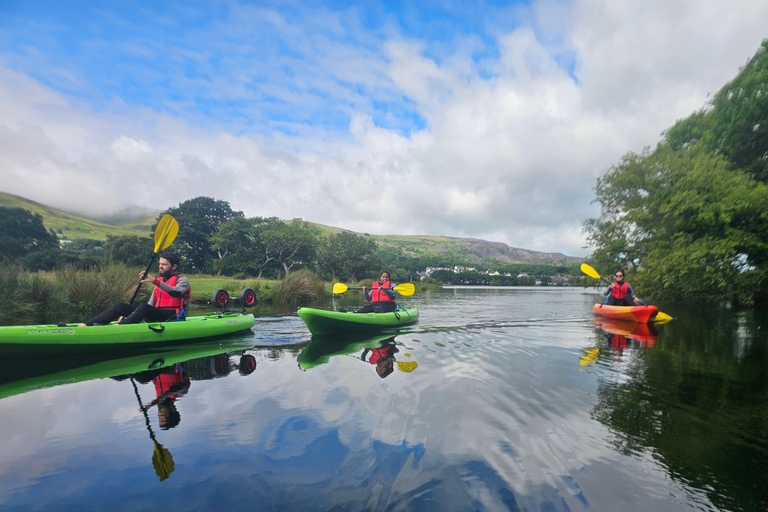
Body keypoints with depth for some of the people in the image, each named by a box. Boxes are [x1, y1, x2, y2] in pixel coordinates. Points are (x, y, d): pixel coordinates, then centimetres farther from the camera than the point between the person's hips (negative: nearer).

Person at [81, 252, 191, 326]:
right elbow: (150, 305, 21)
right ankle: (86, 325, -20)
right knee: (121, 306, -8)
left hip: (172, 315, -7)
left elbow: (175, 292, -24)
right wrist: (127, 315, 8)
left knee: (144, 307, -33)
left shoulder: (182, 280, 1)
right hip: (156, 315, 7)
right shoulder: (159, 281, 23)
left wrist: (154, 281, -33)